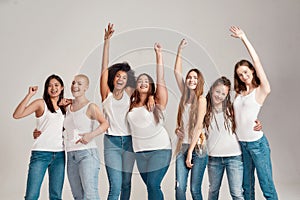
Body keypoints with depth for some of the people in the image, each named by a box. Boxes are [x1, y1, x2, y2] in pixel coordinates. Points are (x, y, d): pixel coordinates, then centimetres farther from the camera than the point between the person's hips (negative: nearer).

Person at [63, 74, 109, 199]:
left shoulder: (90, 107, -3)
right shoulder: (67, 107, 14)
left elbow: (105, 124, -17)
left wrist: (91, 135, -32)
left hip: (87, 153, -6)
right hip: (71, 155, 6)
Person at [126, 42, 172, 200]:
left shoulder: (156, 103, -2)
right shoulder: (131, 105, 11)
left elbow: (161, 81, -9)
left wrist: (159, 55, -11)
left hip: (160, 149, -5)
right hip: (140, 151, 5)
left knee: (153, 185, -14)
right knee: (152, 187, 8)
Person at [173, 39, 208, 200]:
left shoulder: (201, 99, -5)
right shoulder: (185, 95, 11)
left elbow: (198, 126, -10)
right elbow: (177, 72, 14)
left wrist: (190, 152, -13)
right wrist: (180, 50, 10)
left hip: (197, 148, -5)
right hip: (182, 147, 5)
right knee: (179, 187, -3)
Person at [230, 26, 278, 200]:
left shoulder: (261, 91, -4)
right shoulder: (239, 94, 11)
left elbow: (257, 61, -10)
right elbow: (233, 116, 12)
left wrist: (244, 38, -8)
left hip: (257, 143, -5)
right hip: (240, 143, 5)